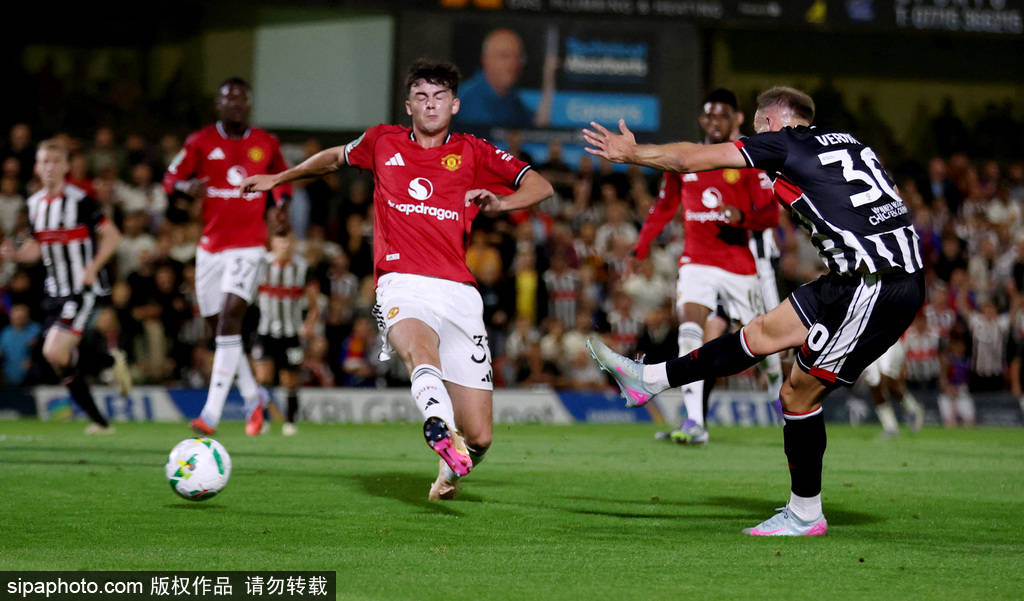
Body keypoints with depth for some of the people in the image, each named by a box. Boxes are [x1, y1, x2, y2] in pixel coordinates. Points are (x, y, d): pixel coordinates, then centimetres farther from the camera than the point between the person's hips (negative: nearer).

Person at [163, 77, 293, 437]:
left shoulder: (266, 145, 6)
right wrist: (188, 187, -19)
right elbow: (170, 180, 4)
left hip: (247, 247, -2)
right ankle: (252, 397, 31)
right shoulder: (202, 142, 3)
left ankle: (213, 411, -23)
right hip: (211, 246, 2)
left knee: (230, 318, -19)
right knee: (219, 327, 7)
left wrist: (280, 205, 2)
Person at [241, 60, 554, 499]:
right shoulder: (383, 142, 17)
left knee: (478, 437, -3)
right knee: (419, 346, -41)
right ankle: (439, 427, -69)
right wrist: (279, 178, 44)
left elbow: (541, 186, 11)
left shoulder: (471, 153, 14)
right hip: (403, 286, -1)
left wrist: (500, 202, -8)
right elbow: (337, 157, 38)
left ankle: (451, 469, 32)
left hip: (458, 292, 1)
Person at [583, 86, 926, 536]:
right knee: (763, 331, 13)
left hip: (873, 288, -8)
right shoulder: (845, 143, 19)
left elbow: (693, 158, 5)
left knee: (800, 393, 1)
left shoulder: (784, 143, -1)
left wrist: (632, 153, 19)